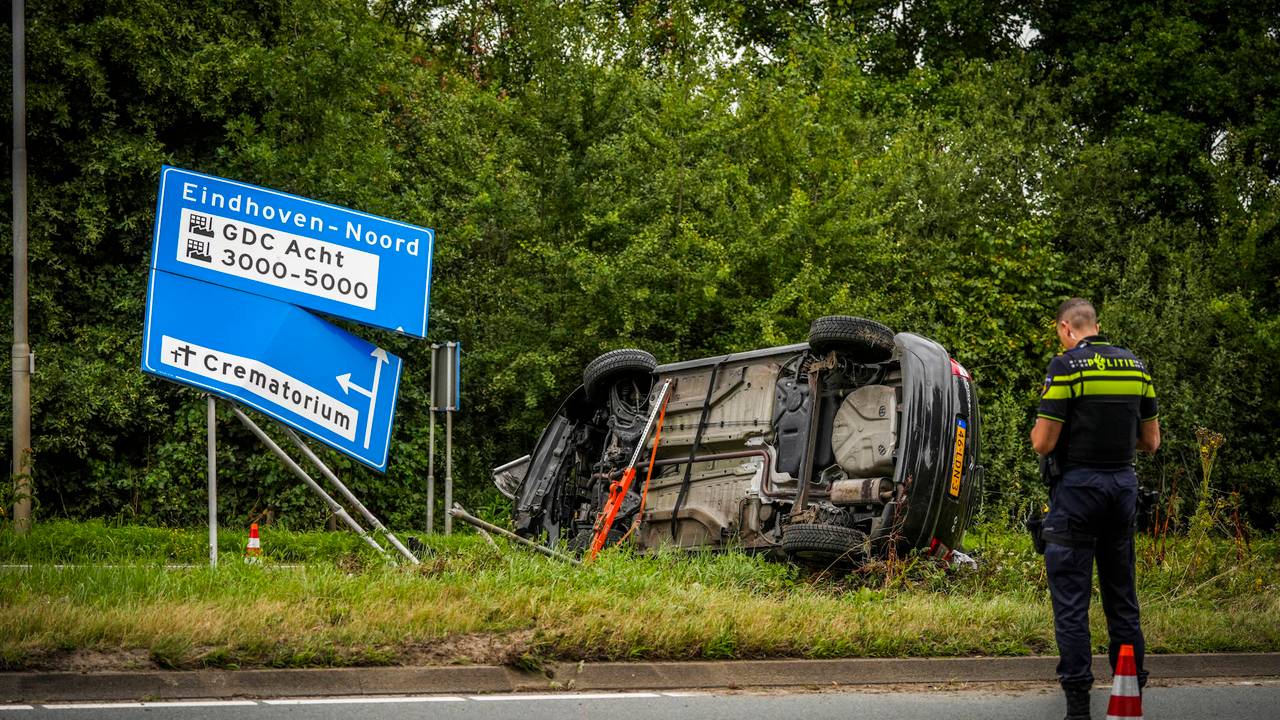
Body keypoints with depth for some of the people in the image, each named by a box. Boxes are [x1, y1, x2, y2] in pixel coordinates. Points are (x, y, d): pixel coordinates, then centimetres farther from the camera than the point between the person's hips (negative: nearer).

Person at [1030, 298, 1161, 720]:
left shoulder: (1066, 367, -11)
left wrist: (1038, 430, 9)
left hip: (1078, 486, -6)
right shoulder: (1136, 367, 7)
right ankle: (1131, 685, 18)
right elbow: (1151, 443, 11)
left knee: (1071, 596, -1)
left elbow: (1043, 444, -13)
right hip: (1124, 483, 6)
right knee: (1121, 592, 15)